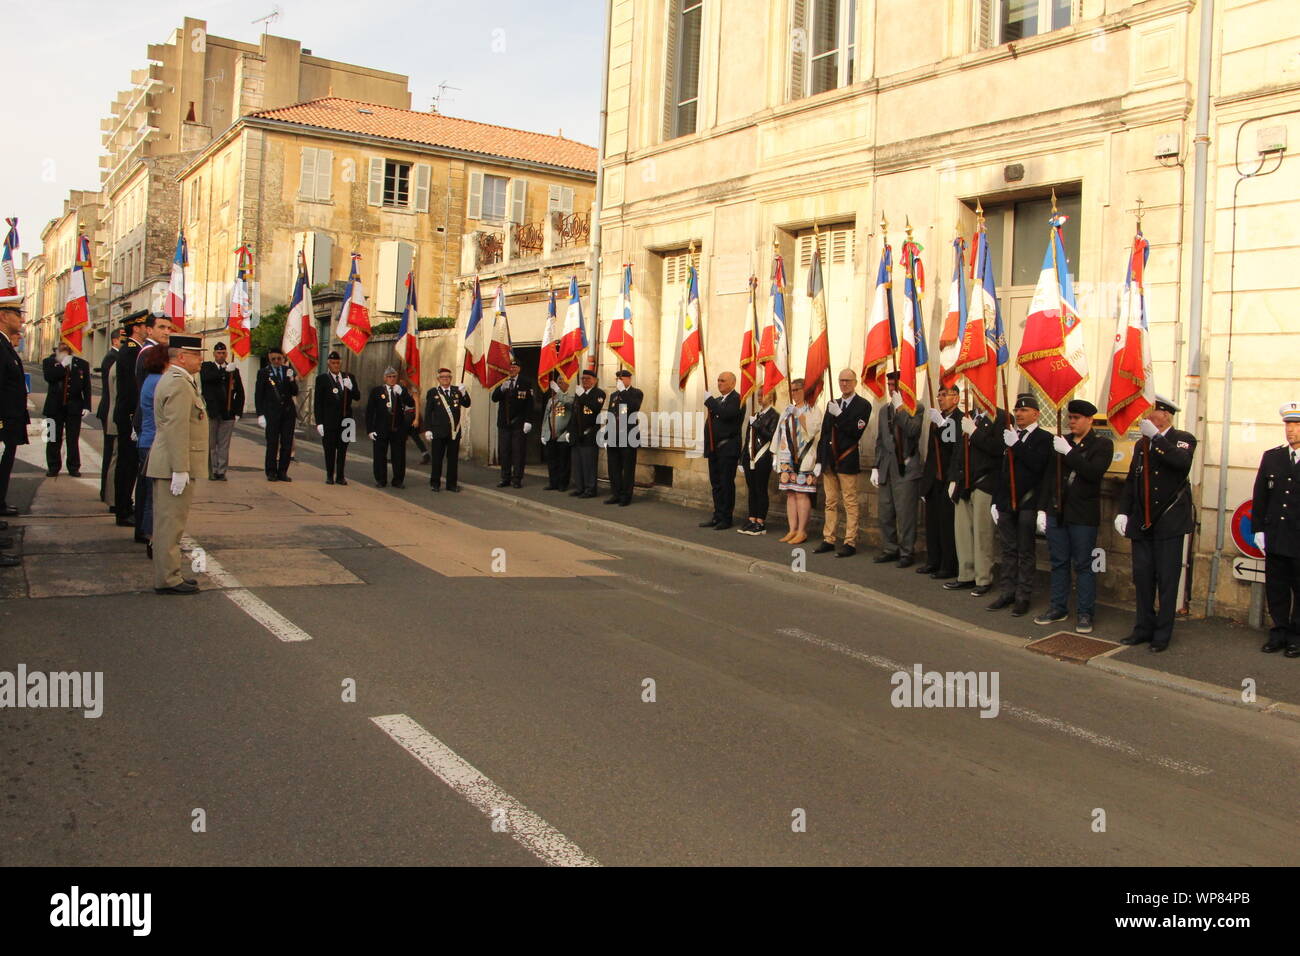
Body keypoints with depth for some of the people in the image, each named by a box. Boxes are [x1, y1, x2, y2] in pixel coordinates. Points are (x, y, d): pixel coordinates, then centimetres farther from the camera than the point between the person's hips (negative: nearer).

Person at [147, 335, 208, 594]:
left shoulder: (173, 380, 17)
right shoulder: (178, 384, -17)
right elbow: (176, 429, -23)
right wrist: (180, 470, -24)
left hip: (167, 466, 11)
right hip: (173, 466, -11)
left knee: (167, 522, 16)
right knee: (171, 522, -5)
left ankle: (168, 574, 25)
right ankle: (168, 580, 0)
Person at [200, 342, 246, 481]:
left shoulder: (234, 370, 10)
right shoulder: (206, 367, 6)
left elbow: (240, 392, 10)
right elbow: (206, 378, -17)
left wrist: (238, 411, 3)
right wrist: (225, 371, -23)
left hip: (227, 413, 1)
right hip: (210, 412, -1)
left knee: (224, 445, 2)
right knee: (211, 445, 2)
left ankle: (221, 471, 7)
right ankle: (212, 471, 8)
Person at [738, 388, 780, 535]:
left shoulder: (774, 416, -4)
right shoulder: (754, 415, 16)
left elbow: (771, 436, -14)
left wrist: (757, 425, -18)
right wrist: (742, 459, 15)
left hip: (763, 458, -7)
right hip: (750, 457, 7)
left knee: (761, 490, -3)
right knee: (751, 490, 9)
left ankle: (761, 523, 2)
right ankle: (751, 520, 15)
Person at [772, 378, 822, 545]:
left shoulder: (813, 411, -2)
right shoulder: (787, 411, 16)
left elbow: (810, 431, -18)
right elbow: (779, 434, 18)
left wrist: (799, 415, -18)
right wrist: (776, 456, 13)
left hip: (804, 460, -6)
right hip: (787, 460, 6)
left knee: (801, 494, -6)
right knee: (790, 494, 7)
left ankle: (802, 531, -1)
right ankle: (792, 530, 11)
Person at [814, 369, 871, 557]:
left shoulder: (863, 405, -4)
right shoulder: (832, 404, 15)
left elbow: (856, 432, -16)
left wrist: (839, 415, -21)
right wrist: (819, 460, 12)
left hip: (847, 462, -6)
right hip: (829, 462, 6)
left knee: (850, 503, -2)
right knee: (831, 503, 10)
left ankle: (850, 543, 1)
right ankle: (829, 540, 16)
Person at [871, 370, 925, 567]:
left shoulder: (917, 408, -3)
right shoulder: (885, 409, 15)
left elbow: (912, 431, -21)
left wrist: (900, 407, -16)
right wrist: (876, 467, 13)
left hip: (906, 468, -6)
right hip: (886, 468, 6)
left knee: (905, 514, -3)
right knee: (886, 514, 9)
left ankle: (906, 552, 5)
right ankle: (889, 549, 19)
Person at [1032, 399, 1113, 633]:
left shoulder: (1102, 444, -2)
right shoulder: (1061, 442, 11)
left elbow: (1094, 473, -19)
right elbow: (1048, 477, 12)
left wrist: (1069, 452, -20)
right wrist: (1042, 509, 7)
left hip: (1083, 515, -4)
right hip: (1056, 512, 5)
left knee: (1083, 565, 1)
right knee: (1059, 562, 10)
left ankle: (1084, 614, 9)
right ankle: (1058, 608, 20)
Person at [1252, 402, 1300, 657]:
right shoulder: (1271, 457, 8)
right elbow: (1260, 497, 9)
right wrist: (1259, 529, 4)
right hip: (1276, 538, 3)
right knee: (1276, 588, 8)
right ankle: (1279, 633, 18)